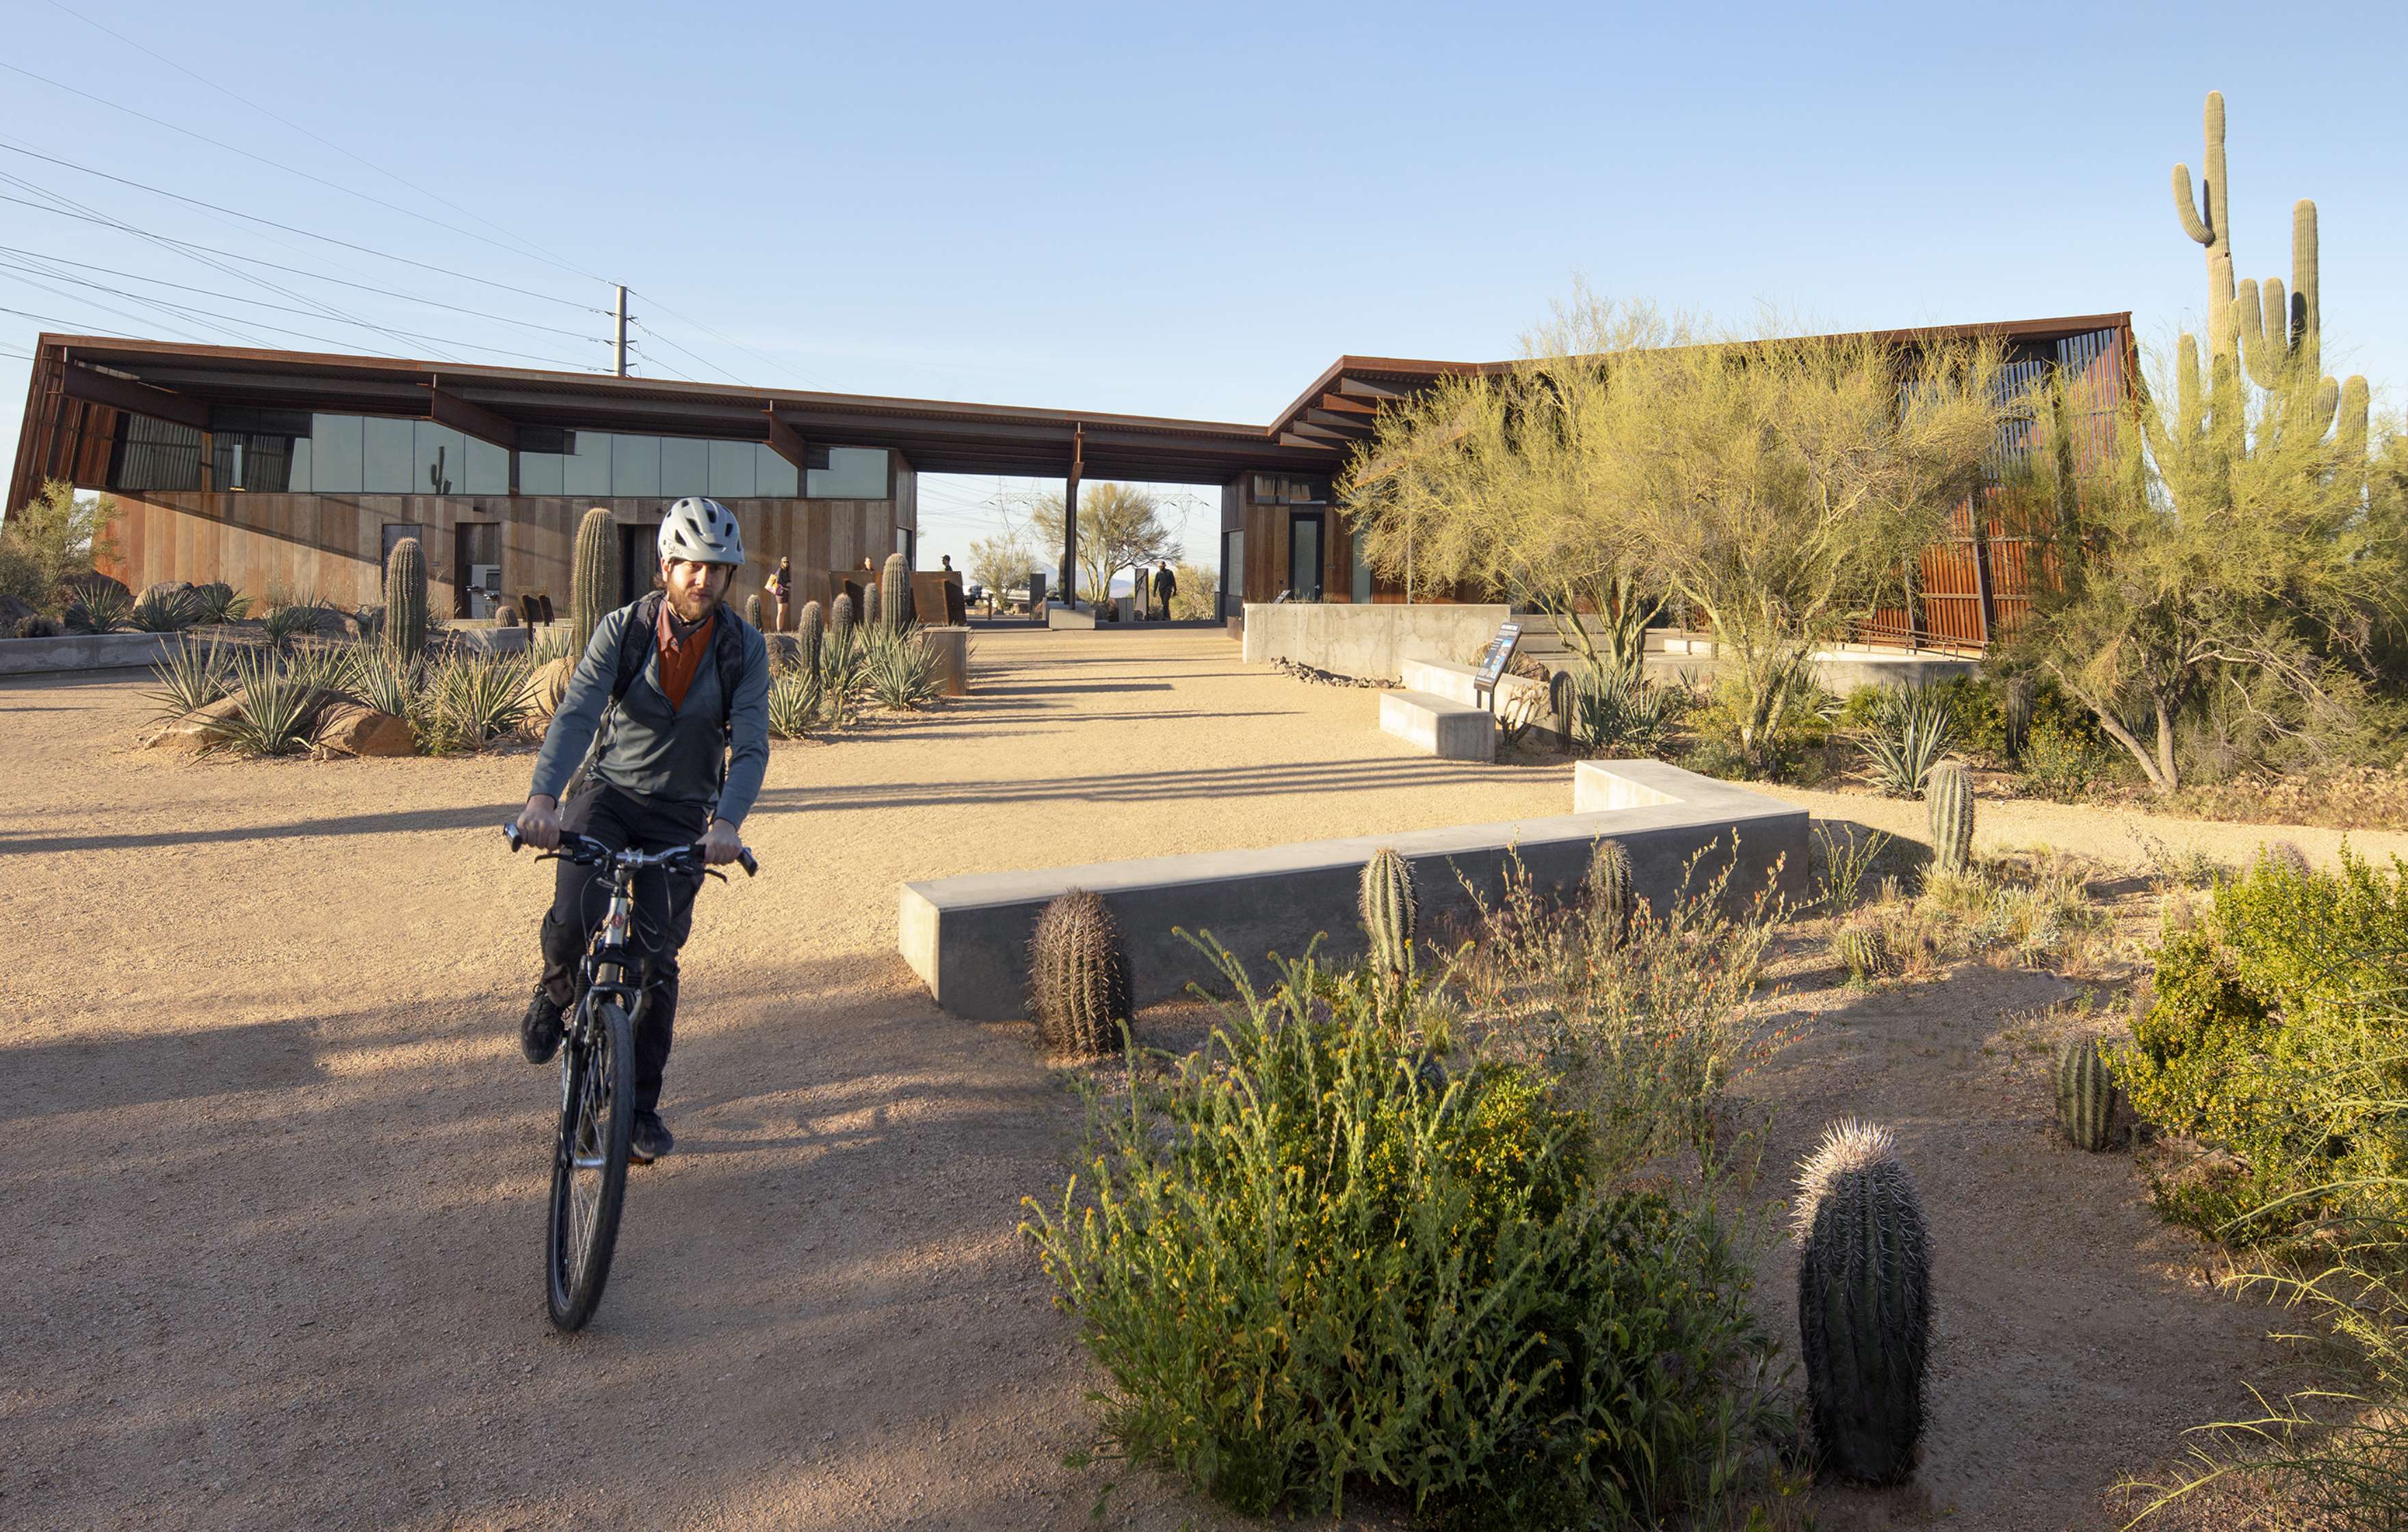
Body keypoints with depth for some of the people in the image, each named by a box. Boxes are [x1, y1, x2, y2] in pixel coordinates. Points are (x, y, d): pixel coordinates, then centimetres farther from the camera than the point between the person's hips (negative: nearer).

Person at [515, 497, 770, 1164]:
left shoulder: (746, 647, -10)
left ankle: (642, 1106, 15)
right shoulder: (622, 629, -11)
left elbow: (751, 745, -19)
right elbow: (576, 714, -23)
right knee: (575, 917, -25)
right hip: (609, 793, 0)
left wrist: (727, 822, -37)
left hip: (683, 815, 1)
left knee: (657, 959, -2)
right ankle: (555, 995, 12)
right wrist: (543, 795, -40)